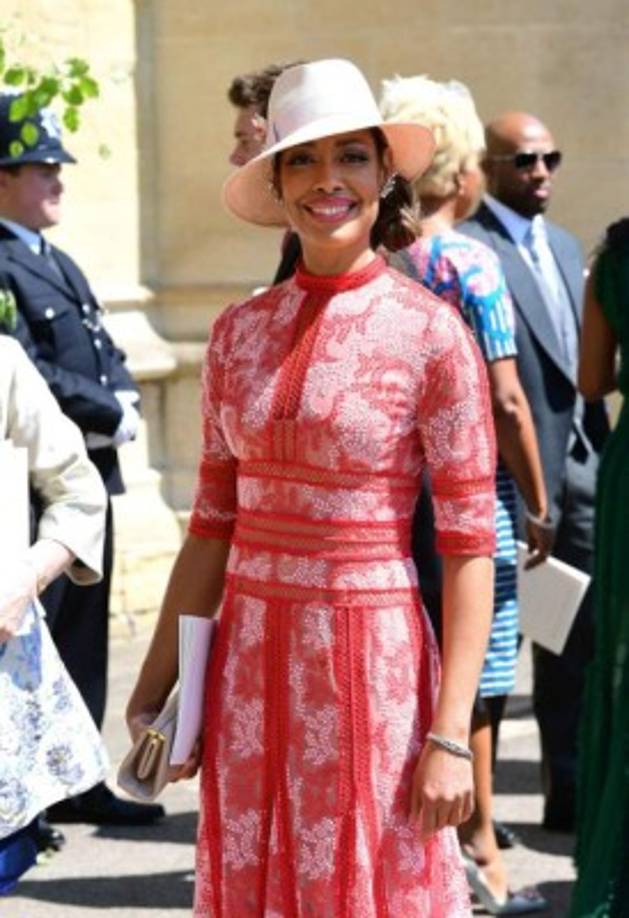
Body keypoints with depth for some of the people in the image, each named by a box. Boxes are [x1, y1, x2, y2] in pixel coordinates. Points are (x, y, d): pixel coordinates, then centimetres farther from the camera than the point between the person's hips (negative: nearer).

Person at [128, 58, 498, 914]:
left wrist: (451, 736, -13)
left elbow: (469, 547, -9)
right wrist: (154, 690, 6)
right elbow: (213, 523, 10)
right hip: (250, 660, 4)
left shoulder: (431, 332, -7)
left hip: (372, 662, -4)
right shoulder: (241, 331, 6)